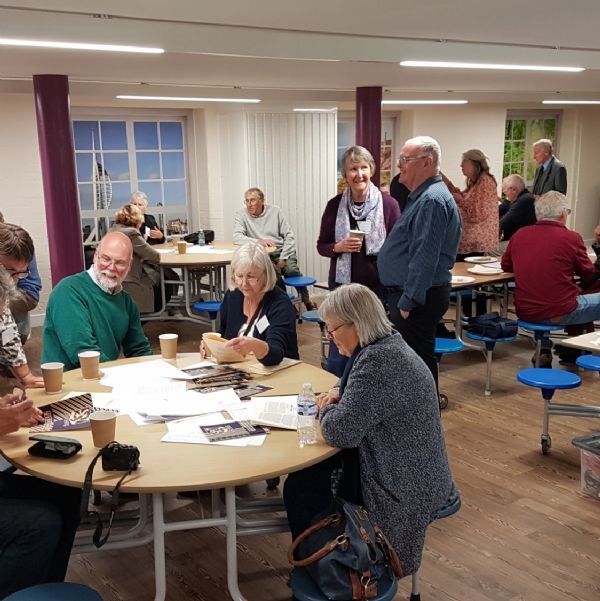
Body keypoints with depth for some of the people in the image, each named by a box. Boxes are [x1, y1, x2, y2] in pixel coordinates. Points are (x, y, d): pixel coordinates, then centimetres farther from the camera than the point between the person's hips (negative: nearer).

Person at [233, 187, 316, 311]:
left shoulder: (275, 211, 7)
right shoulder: (241, 215, 4)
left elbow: (289, 236, 5)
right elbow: (236, 237, -11)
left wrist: (283, 258, -8)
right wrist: (258, 241, -26)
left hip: (282, 251, 1)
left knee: (291, 270, -28)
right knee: (274, 271, -32)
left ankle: (307, 302, -6)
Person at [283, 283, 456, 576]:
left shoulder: (378, 360, -27)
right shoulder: (389, 343, 5)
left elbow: (340, 431, -29)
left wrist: (327, 411, -7)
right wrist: (339, 393, 5)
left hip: (403, 486, -10)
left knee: (301, 487, -5)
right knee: (307, 472, 12)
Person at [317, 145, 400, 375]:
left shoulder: (388, 204, -5)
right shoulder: (334, 205, 1)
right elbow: (321, 246, 9)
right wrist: (339, 247, -13)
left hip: (378, 286, -1)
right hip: (342, 285, 1)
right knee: (338, 351, 7)